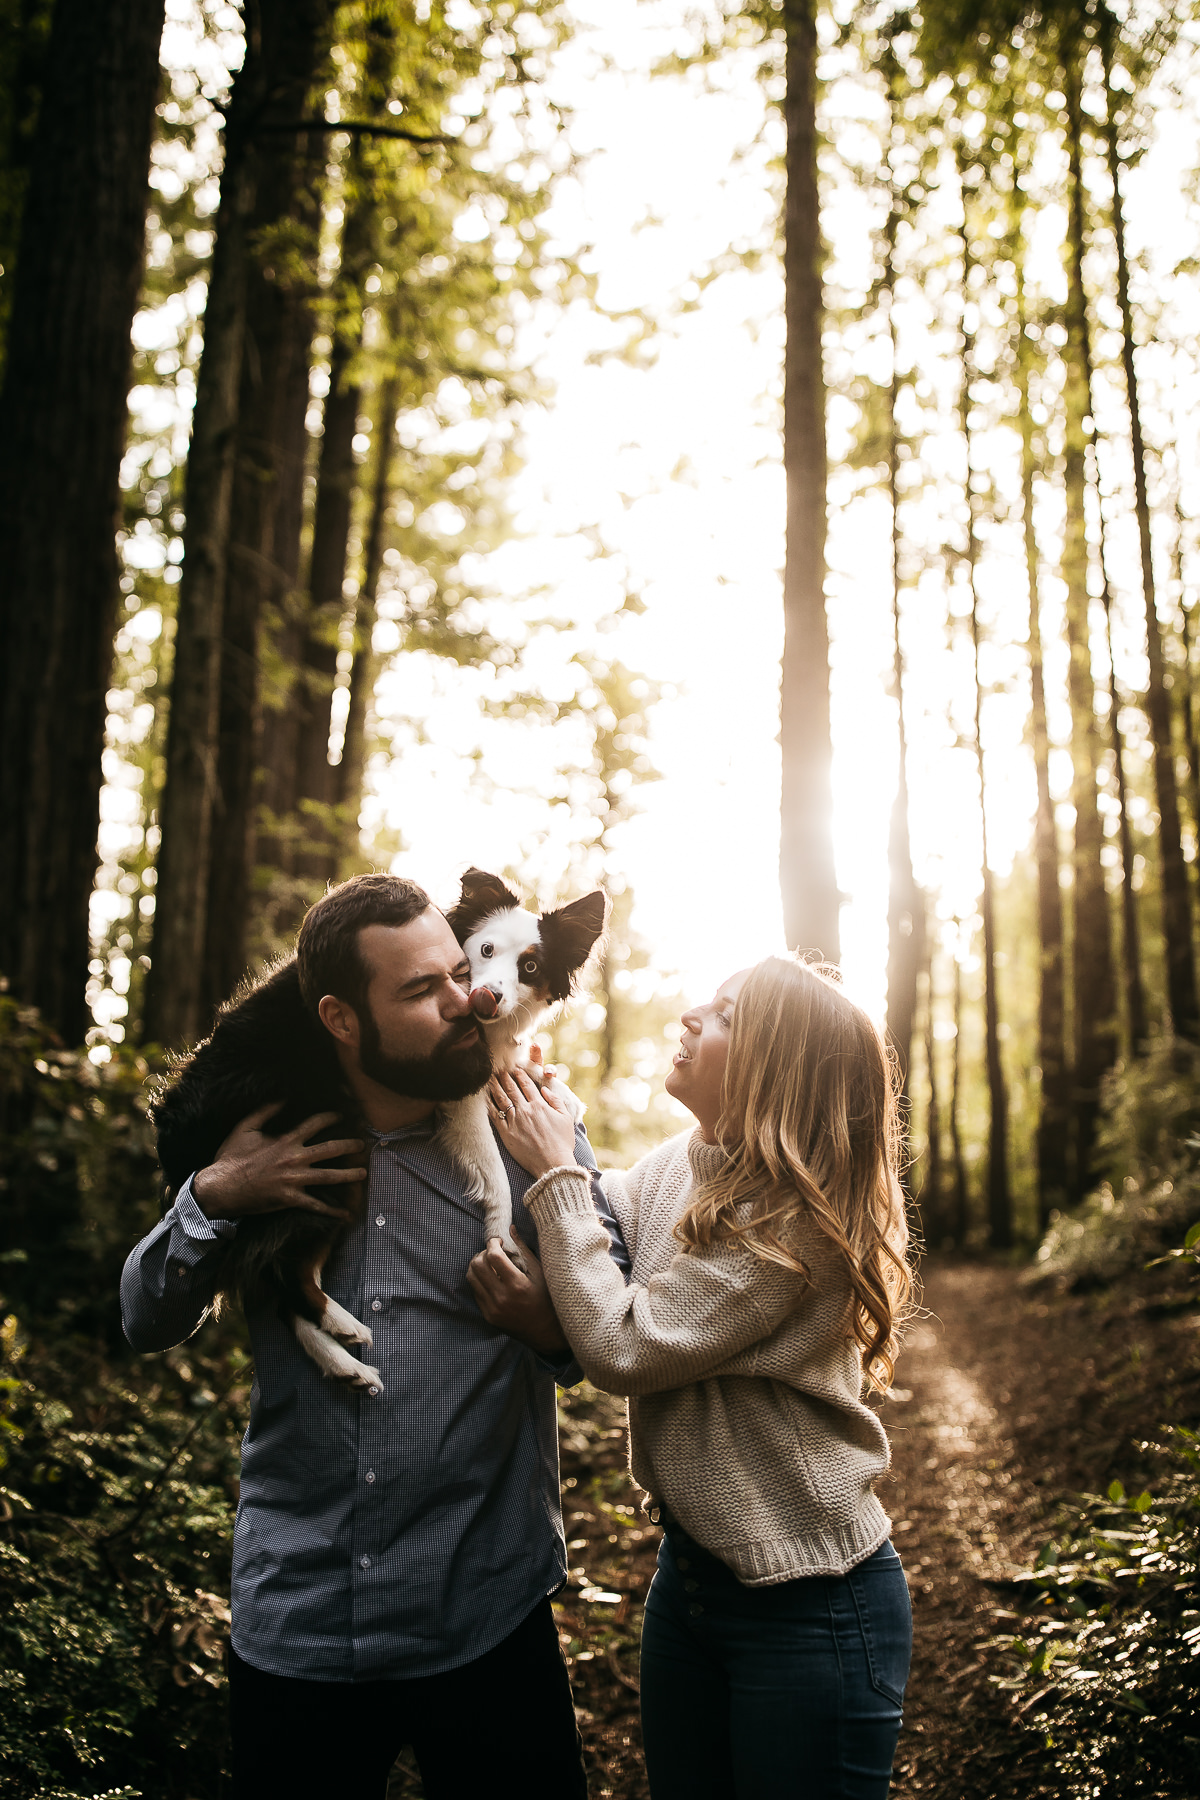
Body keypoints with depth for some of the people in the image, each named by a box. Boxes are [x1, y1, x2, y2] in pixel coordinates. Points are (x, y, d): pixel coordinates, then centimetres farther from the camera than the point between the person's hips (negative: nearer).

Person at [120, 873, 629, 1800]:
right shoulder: (274, 1137, -1)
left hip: (486, 1618, -1)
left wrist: (545, 1319, -24)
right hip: (293, 1621, 2)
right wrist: (211, 1197, -13)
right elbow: (148, 1325, 4)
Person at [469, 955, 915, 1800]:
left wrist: (557, 1174, -17)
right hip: (689, 1571, 8)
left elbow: (624, 1348, -25)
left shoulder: (794, 1220, -26)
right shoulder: (680, 1166, -1)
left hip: (808, 1609, -8)